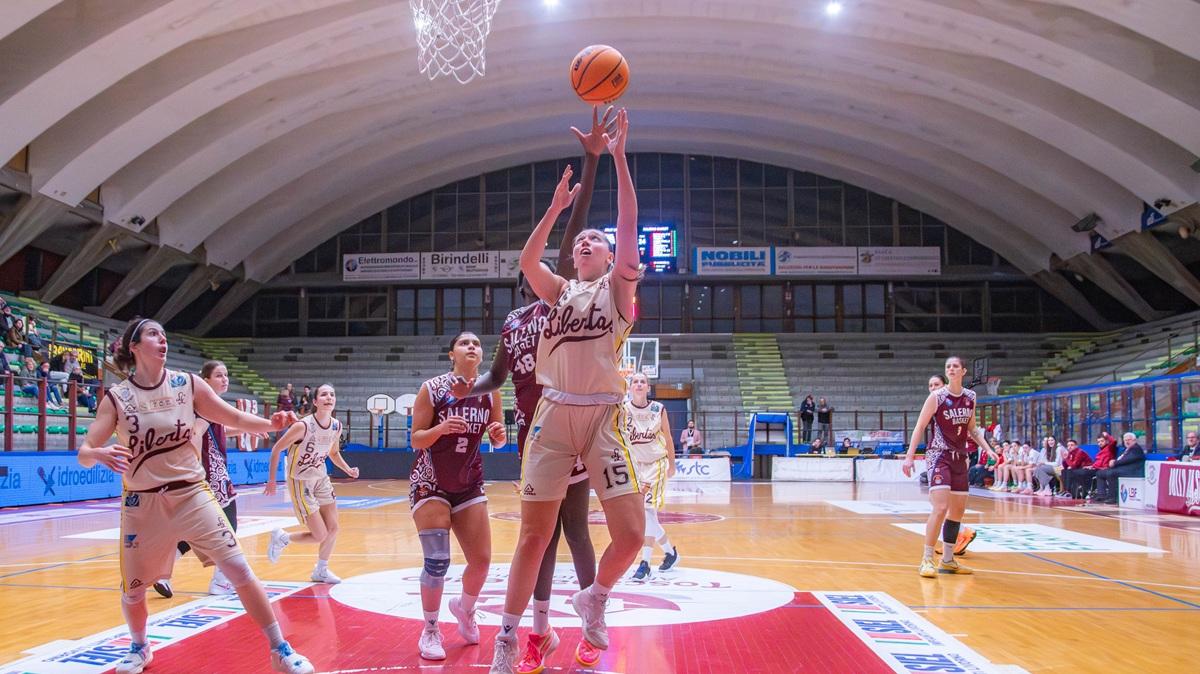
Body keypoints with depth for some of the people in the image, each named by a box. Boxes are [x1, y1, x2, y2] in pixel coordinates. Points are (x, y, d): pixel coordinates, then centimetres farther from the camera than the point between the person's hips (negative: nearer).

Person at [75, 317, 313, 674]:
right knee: (132, 589, 11)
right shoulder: (116, 398, -6)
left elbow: (235, 419, 2)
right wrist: (98, 453, -32)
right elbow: (83, 455, -8)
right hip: (142, 503, 0)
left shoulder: (187, 384, -3)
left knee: (239, 569, -10)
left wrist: (271, 424, -17)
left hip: (192, 494, 0)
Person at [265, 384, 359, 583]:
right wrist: (271, 481, -13)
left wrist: (348, 470, -2)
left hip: (321, 479, 6)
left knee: (333, 529, 6)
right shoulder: (303, 426, -26)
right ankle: (281, 538, 20)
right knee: (320, 535, -7)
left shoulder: (337, 426, -6)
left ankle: (321, 570, 28)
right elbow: (276, 449, -15)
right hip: (300, 482, -6)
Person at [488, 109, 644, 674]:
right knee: (534, 534, 3)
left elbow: (629, 228, -5)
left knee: (631, 533, -7)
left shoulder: (617, 287, 8)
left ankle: (594, 599, 23)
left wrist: (618, 158, -9)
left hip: (602, 418, -1)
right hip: (554, 416, 1)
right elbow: (526, 262, -3)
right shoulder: (558, 290, 15)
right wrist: (555, 208, -7)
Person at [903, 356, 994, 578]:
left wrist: (988, 449, 7)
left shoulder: (970, 397, 6)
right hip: (939, 456, -6)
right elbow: (920, 427, -8)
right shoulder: (937, 397, -10)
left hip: (959, 458, 7)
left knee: (958, 510, 11)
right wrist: (909, 456, -14)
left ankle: (947, 560, 24)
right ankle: (926, 560, -9)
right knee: (940, 508, -18)